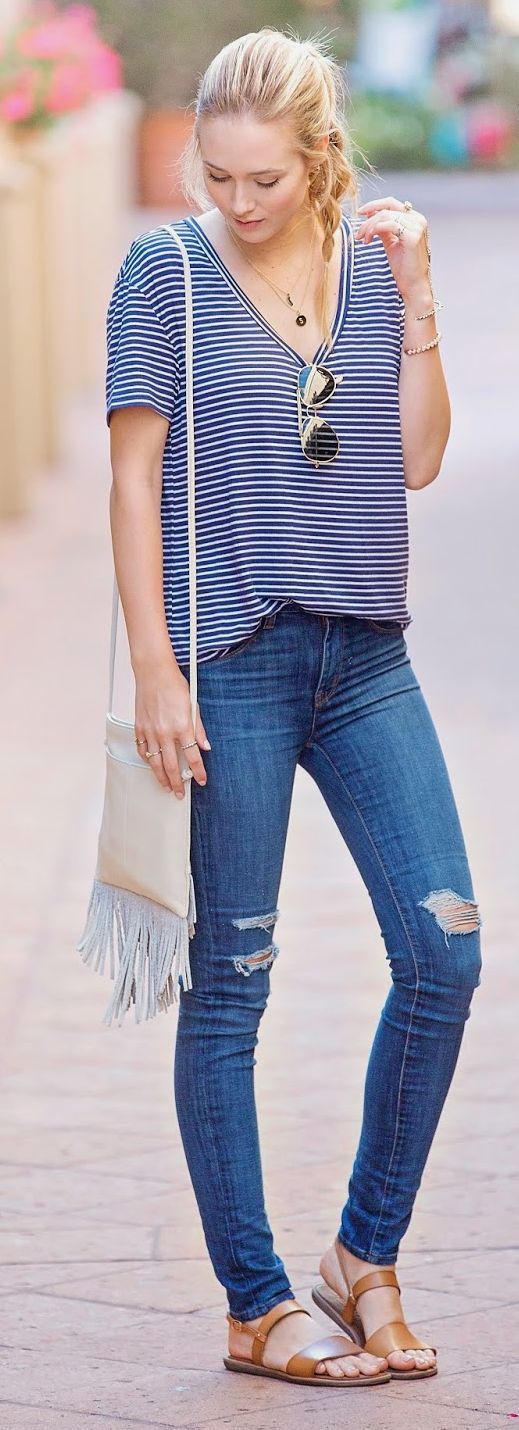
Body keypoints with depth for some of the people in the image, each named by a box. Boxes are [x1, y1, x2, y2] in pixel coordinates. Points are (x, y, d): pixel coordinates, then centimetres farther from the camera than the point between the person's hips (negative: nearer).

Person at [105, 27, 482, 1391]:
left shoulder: (377, 265, 8)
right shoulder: (164, 271, -3)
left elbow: (418, 459, 3)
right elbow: (134, 472, -4)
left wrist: (415, 300, -7)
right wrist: (155, 666, -9)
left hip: (366, 656, 4)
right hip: (230, 662, -4)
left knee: (445, 950, -2)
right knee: (229, 985, 2)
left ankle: (365, 1256, 14)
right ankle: (257, 1307, 11)